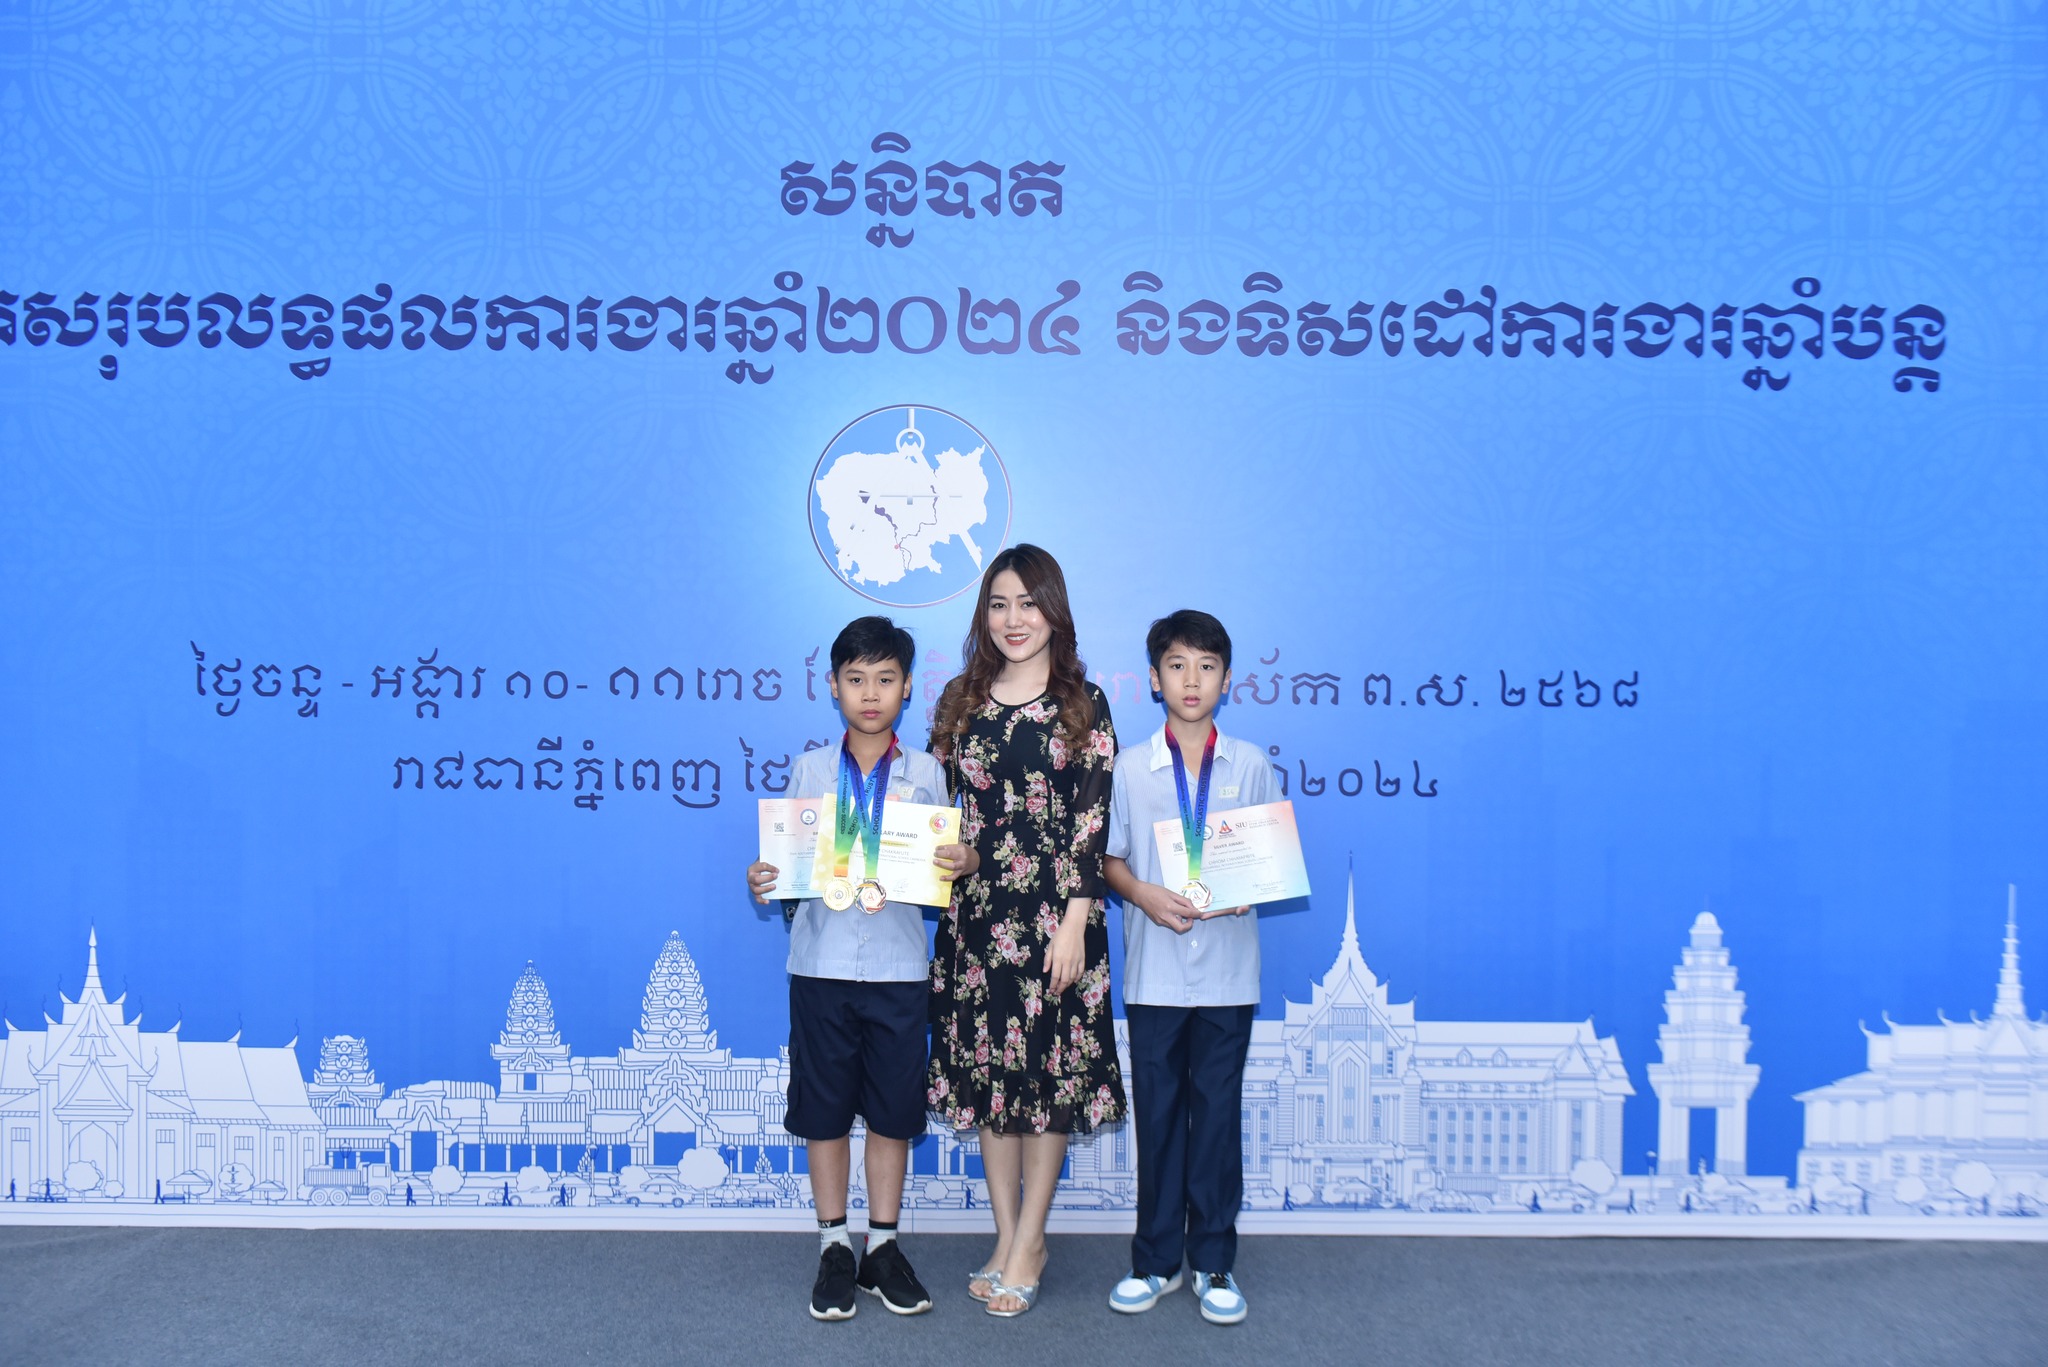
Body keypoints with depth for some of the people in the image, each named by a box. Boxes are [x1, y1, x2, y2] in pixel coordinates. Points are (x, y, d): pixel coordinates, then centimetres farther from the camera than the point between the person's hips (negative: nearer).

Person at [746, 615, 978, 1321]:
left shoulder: (926, 773, 5)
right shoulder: (809, 770, 6)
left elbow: (939, 872, 4)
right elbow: (788, 862, 7)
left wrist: (963, 863, -16)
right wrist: (762, 882, -13)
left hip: (898, 966, 0)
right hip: (821, 963, 0)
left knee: (893, 1109, 7)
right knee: (824, 1109, 6)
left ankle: (884, 1245, 22)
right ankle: (834, 1248, 20)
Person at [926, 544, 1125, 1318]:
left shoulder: (1083, 705, -1)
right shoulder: (960, 700, 9)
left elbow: (1095, 822, -5)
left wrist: (1075, 922, -11)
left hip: (1055, 912, -3)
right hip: (977, 910, 3)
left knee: (1051, 1072, 4)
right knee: (987, 1070, 9)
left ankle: (1029, 1245, 17)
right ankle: (1006, 1235, 23)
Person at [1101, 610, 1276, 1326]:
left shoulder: (1251, 765, 5)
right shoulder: (1130, 767, 3)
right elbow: (1107, 858, 5)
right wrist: (1146, 894, -13)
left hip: (1226, 971, 0)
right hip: (1154, 969, 0)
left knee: (1218, 1112, 5)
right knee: (1157, 1112, 7)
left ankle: (1215, 1261, 17)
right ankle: (1156, 1259, 19)